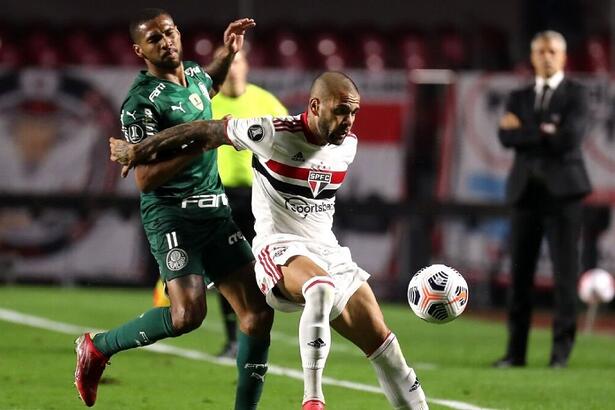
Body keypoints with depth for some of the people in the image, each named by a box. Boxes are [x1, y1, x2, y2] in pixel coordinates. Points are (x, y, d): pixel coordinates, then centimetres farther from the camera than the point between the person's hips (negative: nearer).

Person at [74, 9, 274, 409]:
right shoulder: (142, 103, -14)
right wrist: (203, 143, -23)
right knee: (188, 314, -23)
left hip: (215, 211, 8)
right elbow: (145, 179, -19)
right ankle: (98, 347, 0)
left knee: (258, 311, -2)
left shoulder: (194, 73, 11)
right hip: (172, 215, -8)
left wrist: (228, 53, 22)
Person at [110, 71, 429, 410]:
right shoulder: (275, 134, -13)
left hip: (329, 253, 7)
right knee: (321, 287, -39)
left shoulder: (347, 144, 6)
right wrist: (136, 152, 5)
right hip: (280, 250, -7)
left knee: (380, 341, 0)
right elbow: (205, 131, -4)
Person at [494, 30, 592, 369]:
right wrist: (545, 133, -12)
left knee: (564, 271, -5)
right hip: (526, 189, 4)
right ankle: (516, 350, 6)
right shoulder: (519, 98, 16)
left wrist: (526, 132, -6)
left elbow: (569, 138, -13)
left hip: (562, 189, -4)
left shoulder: (575, 94, 3)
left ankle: (561, 350, -2)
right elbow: (506, 137, 0)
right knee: (520, 273, 2)